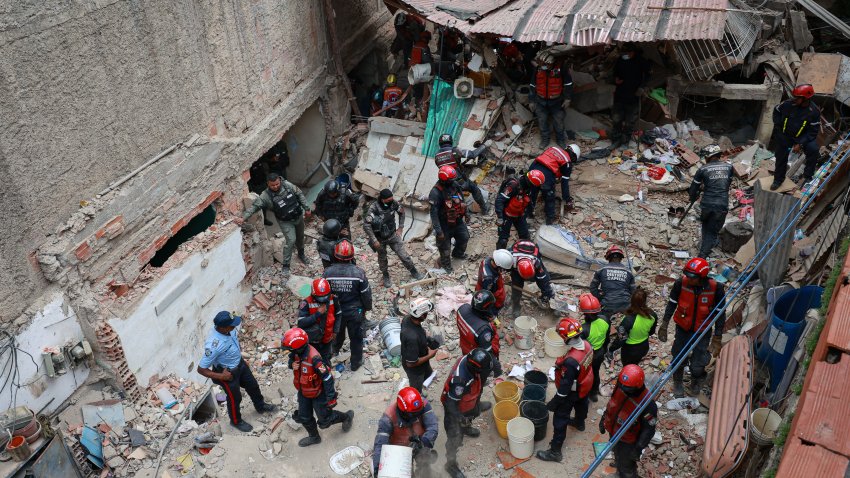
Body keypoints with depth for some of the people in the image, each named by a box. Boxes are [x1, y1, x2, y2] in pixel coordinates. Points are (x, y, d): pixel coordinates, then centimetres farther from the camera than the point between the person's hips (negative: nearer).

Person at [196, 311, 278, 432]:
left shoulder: (229, 329, -22)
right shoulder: (214, 345, -42)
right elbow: (201, 369, -31)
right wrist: (220, 376, -27)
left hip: (240, 363, 7)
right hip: (228, 373, -7)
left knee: (253, 386, 27)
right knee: (235, 398, 19)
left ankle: (261, 406, 56)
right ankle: (236, 421, 49)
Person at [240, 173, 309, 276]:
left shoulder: (287, 185, -15)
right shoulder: (266, 196, -24)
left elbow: (300, 195, -3)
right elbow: (255, 206, -27)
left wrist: (306, 208, 0)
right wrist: (243, 217, -37)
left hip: (298, 216, 4)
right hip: (285, 222, -4)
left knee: (300, 237, 22)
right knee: (290, 240, -15)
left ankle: (301, 254, 50)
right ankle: (286, 265, -1)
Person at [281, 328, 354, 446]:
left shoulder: (314, 359, -39)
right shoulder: (296, 353, -17)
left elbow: (327, 378, -31)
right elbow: (291, 359, 7)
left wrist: (331, 398, -23)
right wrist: (292, 364, -19)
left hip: (318, 394, -7)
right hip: (304, 392, 7)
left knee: (325, 420, 11)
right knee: (303, 417, 21)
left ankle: (347, 416, 38)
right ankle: (314, 437, 48)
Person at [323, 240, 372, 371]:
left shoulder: (328, 272, -19)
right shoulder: (359, 273, -24)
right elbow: (366, 294, -13)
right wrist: (367, 307, 7)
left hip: (335, 311, 2)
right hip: (355, 312, -2)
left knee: (337, 333, 30)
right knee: (356, 337, 19)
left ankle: (335, 350, 56)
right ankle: (356, 363, 35)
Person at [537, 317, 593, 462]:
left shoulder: (571, 361, -43)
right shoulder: (586, 345, -19)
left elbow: (565, 385, -32)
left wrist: (555, 401, -18)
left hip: (571, 393, -8)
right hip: (584, 386, 8)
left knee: (560, 420, 9)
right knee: (581, 404, 36)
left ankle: (555, 452, 23)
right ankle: (579, 423, 67)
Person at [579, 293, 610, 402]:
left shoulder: (583, 330, -40)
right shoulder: (605, 320, -23)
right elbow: (607, 338, -3)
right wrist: (604, 350, 17)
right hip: (600, 354, 5)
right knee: (595, 373, 31)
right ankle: (594, 393, 56)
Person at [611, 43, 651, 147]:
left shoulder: (641, 62, -8)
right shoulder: (620, 60, -2)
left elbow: (647, 75, 6)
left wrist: (641, 87, -6)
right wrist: (616, 79, -6)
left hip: (633, 95, -2)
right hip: (620, 95, 2)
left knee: (630, 121, 3)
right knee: (616, 119, 2)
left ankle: (625, 141, 14)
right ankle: (615, 141, 12)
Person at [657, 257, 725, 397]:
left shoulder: (716, 288, -25)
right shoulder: (681, 283, -23)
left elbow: (721, 314, -12)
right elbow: (672, 304, -4)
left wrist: (717, 340, -9)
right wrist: (664, 325, 3)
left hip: (702, 331, -1)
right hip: (683, 328, 1)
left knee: (697, 366, 3)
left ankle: (696, 382, 40)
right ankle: (677, 383, 46)